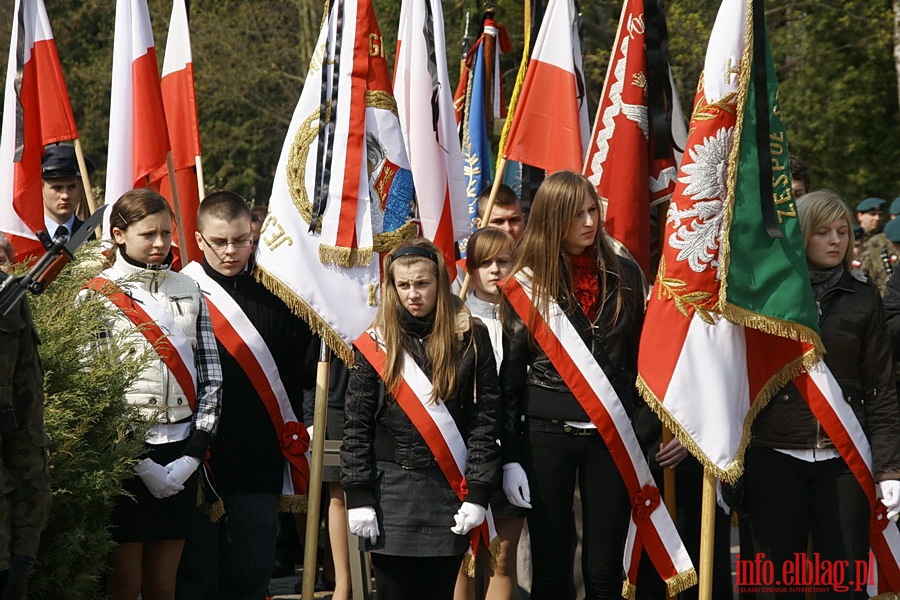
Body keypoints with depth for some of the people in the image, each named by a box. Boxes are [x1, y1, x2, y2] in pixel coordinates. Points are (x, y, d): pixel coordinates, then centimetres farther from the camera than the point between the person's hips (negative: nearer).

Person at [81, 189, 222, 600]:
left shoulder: (188, 292, 12)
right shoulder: (97, 297, -3)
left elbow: (211, 377, 10)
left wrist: (192, 456, -2)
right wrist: (141, 465, -13)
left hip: (179, 455, 4)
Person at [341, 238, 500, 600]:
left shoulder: (470, 339, 3)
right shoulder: (374, 346, 3)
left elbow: (485, 420, 1)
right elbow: (356, 427, 2)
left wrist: (478, 492, -6)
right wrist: (358, 497, -5)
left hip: (450, 490, 0)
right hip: (391, 490, 0)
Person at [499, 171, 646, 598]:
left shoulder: (624, 275, 6)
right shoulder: (528, 283, -1)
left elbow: (639, 357, 11)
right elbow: (511, 372, 1)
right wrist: (511, 454, -3)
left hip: (611, 434, 2)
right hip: (546, 434, -2)